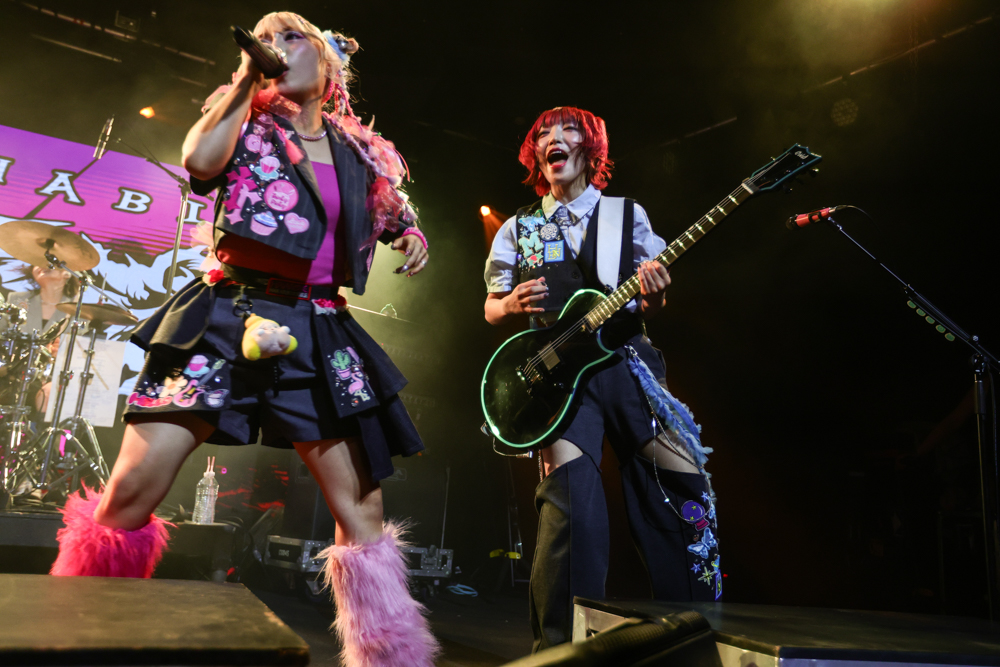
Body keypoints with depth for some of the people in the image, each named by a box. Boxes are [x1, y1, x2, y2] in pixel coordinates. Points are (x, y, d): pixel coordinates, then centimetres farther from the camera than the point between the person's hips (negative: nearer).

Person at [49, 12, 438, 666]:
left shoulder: (363, 152, 16)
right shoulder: (244, 120, 11)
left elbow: (398, 215, 31)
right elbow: (201, 160, -11)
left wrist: (413, 234, 9)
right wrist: (246, 79, -2)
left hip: (318, 332, 2)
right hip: (227, 316, -1)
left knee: (363, 510, -1)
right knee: (131, 492, -11)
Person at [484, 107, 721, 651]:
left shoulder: (627, 215, 16)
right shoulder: (518, 229, 15)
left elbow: (650, 308, 16)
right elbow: (491, 308, 18)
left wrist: (653, 299, -9)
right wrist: (513, 306, -5)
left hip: (627, 360, 2)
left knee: (683, 481, -7)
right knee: (572, 495, -17)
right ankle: (561, 641, -3)